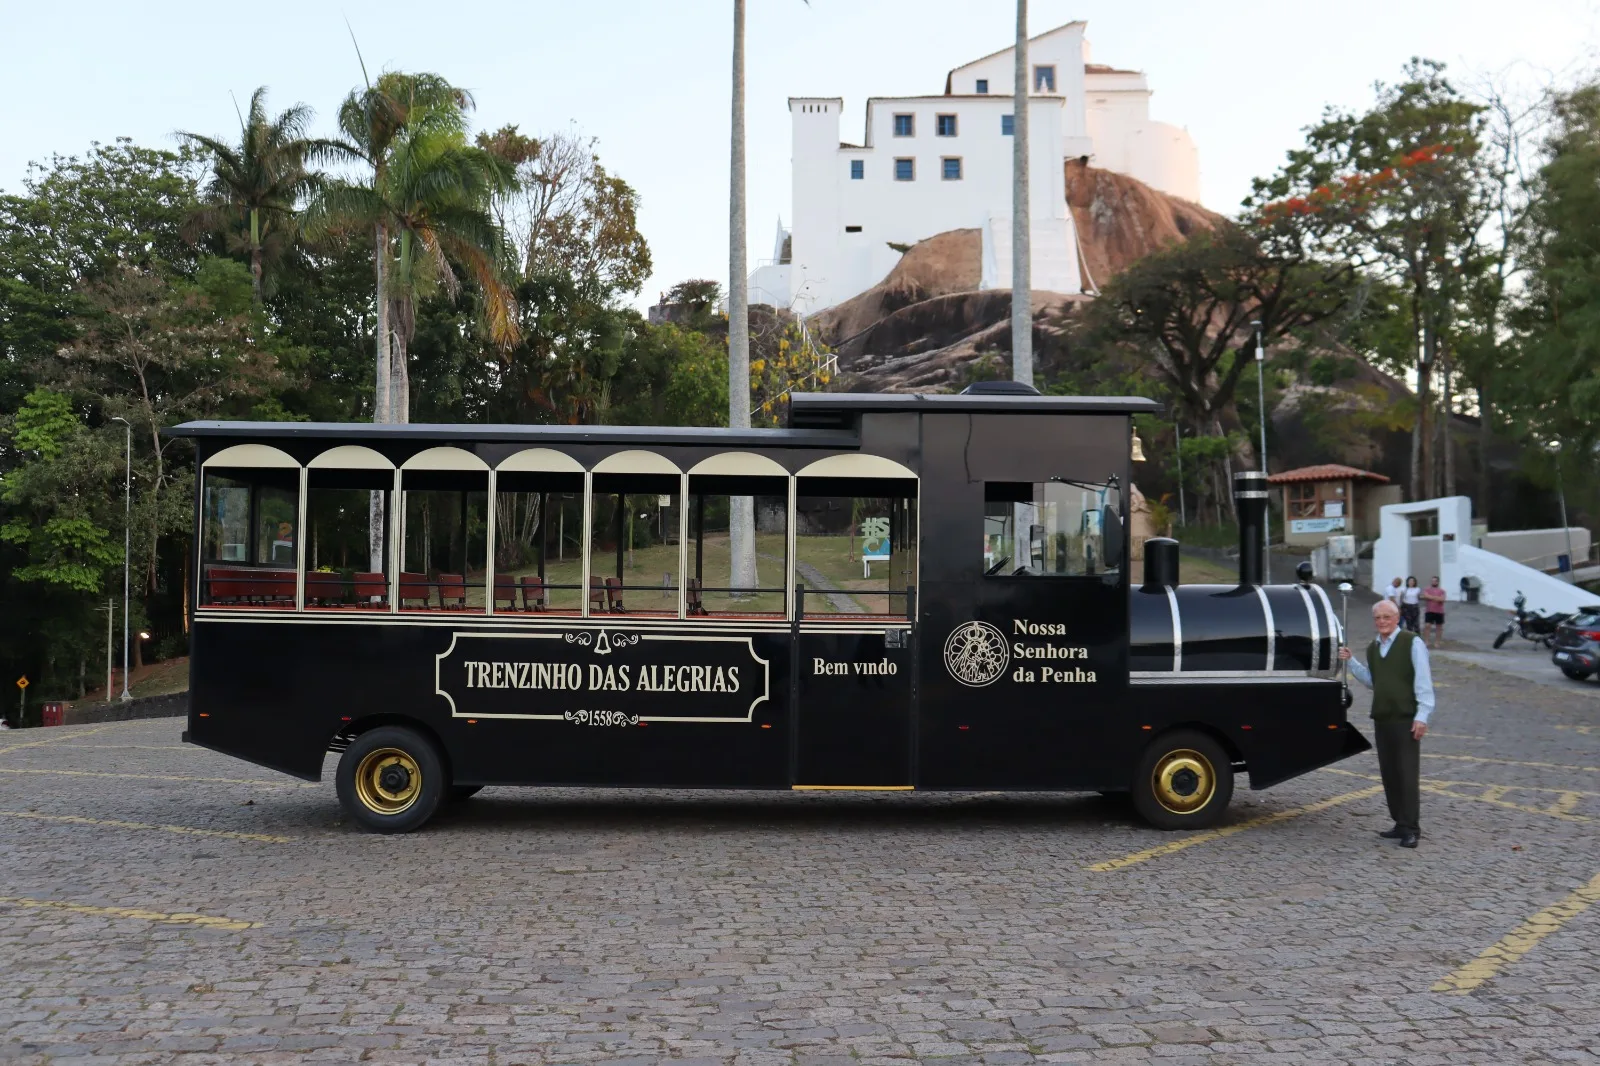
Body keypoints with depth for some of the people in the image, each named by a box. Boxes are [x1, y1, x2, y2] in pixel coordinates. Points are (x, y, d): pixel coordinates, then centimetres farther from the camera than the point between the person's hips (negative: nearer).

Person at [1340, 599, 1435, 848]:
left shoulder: (1412, 643, -6)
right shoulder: (1373, 648, 14)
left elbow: (1423, 681, -10)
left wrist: (1422, 715, -16)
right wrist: (1351, 661, 11)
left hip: (1406, 719, -7)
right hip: (1381, 718, 7)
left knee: (1408, 774, -5)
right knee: (1389, 774, 8)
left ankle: (1411, 828, -2)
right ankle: (1401, 824, 17)